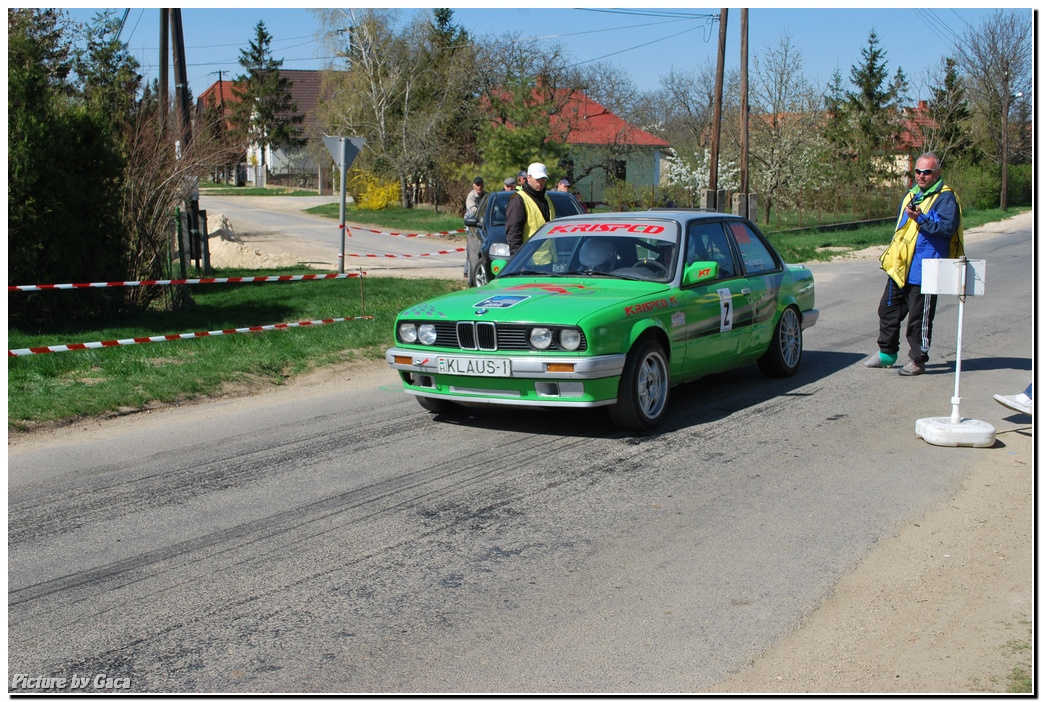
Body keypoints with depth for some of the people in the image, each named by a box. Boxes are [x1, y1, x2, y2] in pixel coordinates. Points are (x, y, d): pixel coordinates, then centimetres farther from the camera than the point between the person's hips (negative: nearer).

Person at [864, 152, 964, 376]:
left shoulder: (945, 198, -8)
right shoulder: (911, 195, 18)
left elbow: (947, 227, -20)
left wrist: (920, 218, -29)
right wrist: (890, 251, 23)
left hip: (923, 271, -9)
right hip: (900, 267, 9)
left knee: (919, 317, -3)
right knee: (888, 308, 14)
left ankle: (917, 360, 8)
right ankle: (886, 352, 27)